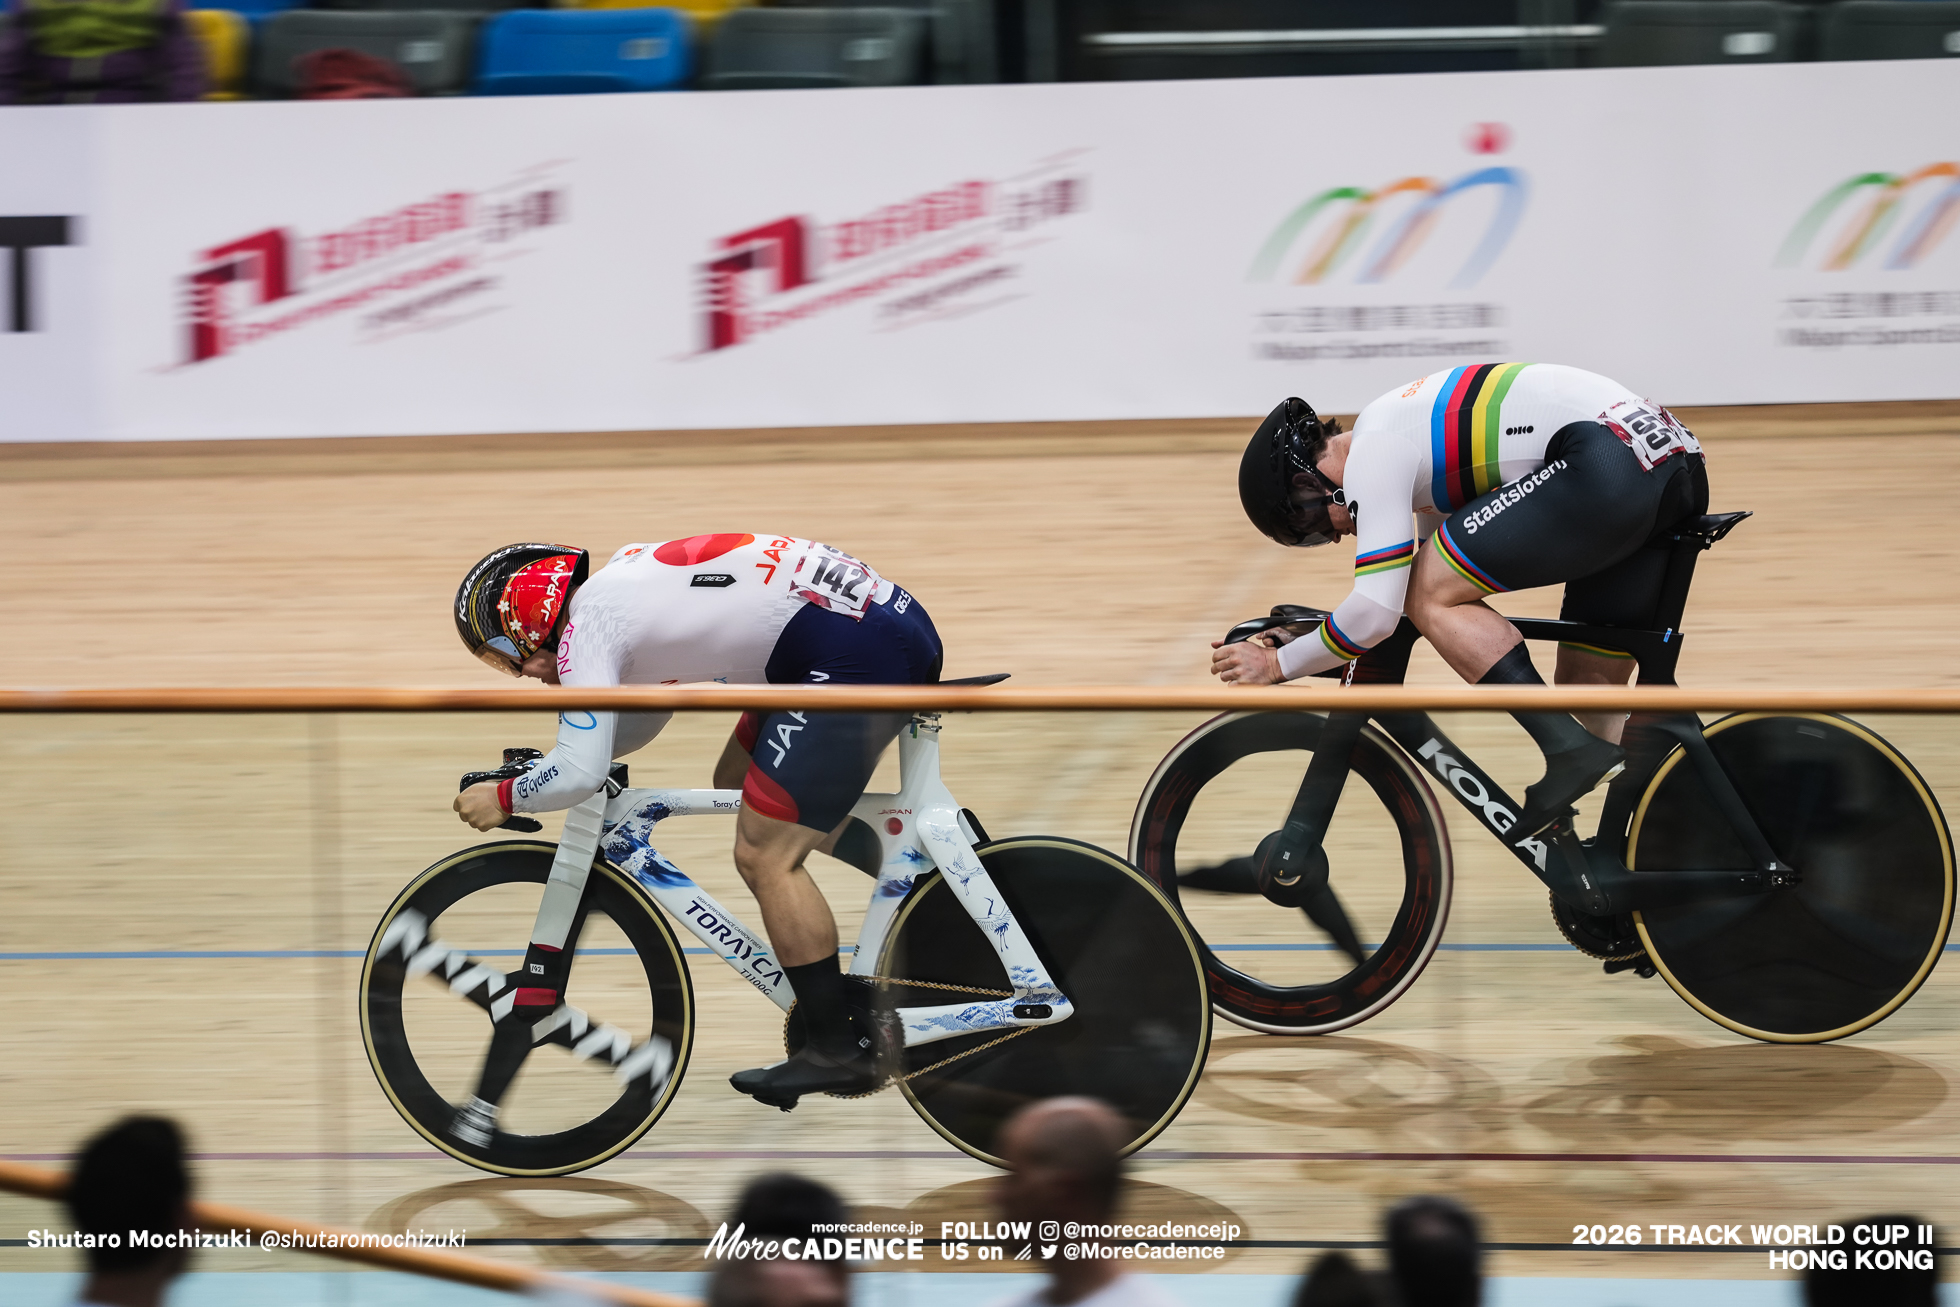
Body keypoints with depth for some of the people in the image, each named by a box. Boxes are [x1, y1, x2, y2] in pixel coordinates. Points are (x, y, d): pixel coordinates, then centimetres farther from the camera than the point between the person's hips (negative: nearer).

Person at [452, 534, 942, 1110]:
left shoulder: (586, 621, -8)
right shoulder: (622, 584, 21)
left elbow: (580, 774, -15)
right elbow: (646, 710, 35)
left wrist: (505, 798, 3)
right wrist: (545, 763, 27)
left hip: (857, 653, -10)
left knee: (763, 857, -5)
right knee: (739, 786, 24)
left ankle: (839, 1052, 2)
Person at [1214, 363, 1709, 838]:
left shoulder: (1370, 455, -3)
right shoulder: (1396, 423, 27)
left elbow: (1376, 613, -8)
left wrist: (1279, 664, 5)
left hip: (1607, 468, -10)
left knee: (1431, 596, -3)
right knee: (1588, 689, 15)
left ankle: (1572, 750, -13)